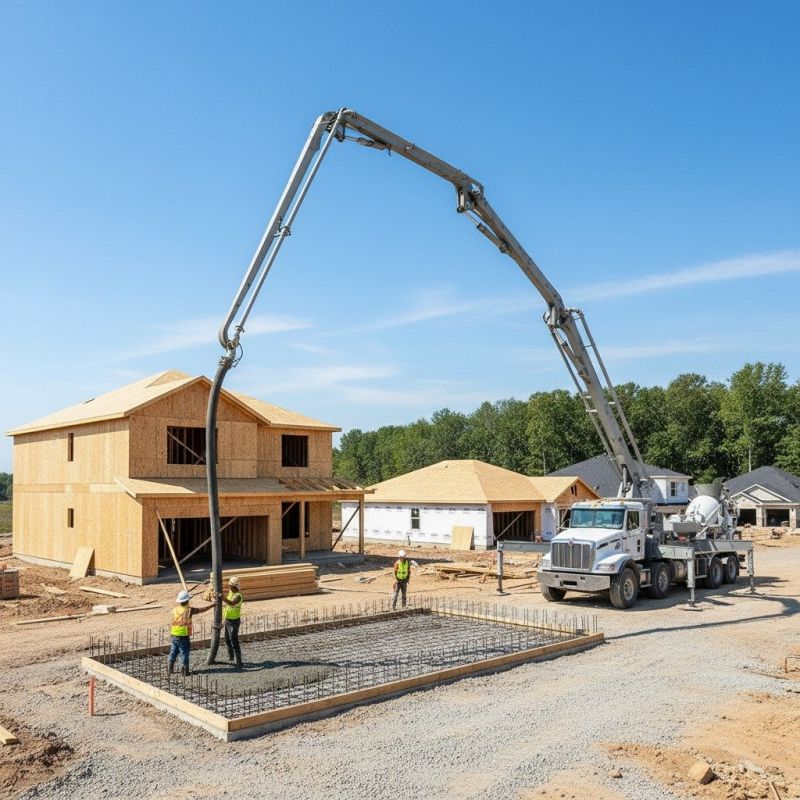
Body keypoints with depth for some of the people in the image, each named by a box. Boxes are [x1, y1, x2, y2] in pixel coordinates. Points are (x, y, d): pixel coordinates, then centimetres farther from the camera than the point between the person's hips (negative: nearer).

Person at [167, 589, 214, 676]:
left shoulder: (175, 609, 1)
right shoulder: (189, 610, -12)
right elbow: (201, 610, -4)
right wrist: (212, 605, 7)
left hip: (174, 635, 6)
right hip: (184, 636, -6)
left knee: (173, 652, 17)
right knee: (184, 653, 3)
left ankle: (170, 668, 22)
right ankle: (184, 671, 5)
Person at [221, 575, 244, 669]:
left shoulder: (238, 596, -25)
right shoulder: (230, 592, 2)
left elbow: (231, 603, -48)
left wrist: (221, 597, -54)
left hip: (234, 621, -9)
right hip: (227, 620, 9)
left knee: (234, 642, -8)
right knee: (227, 640, 22)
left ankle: (239, 662, -2)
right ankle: (231, 656, 43)